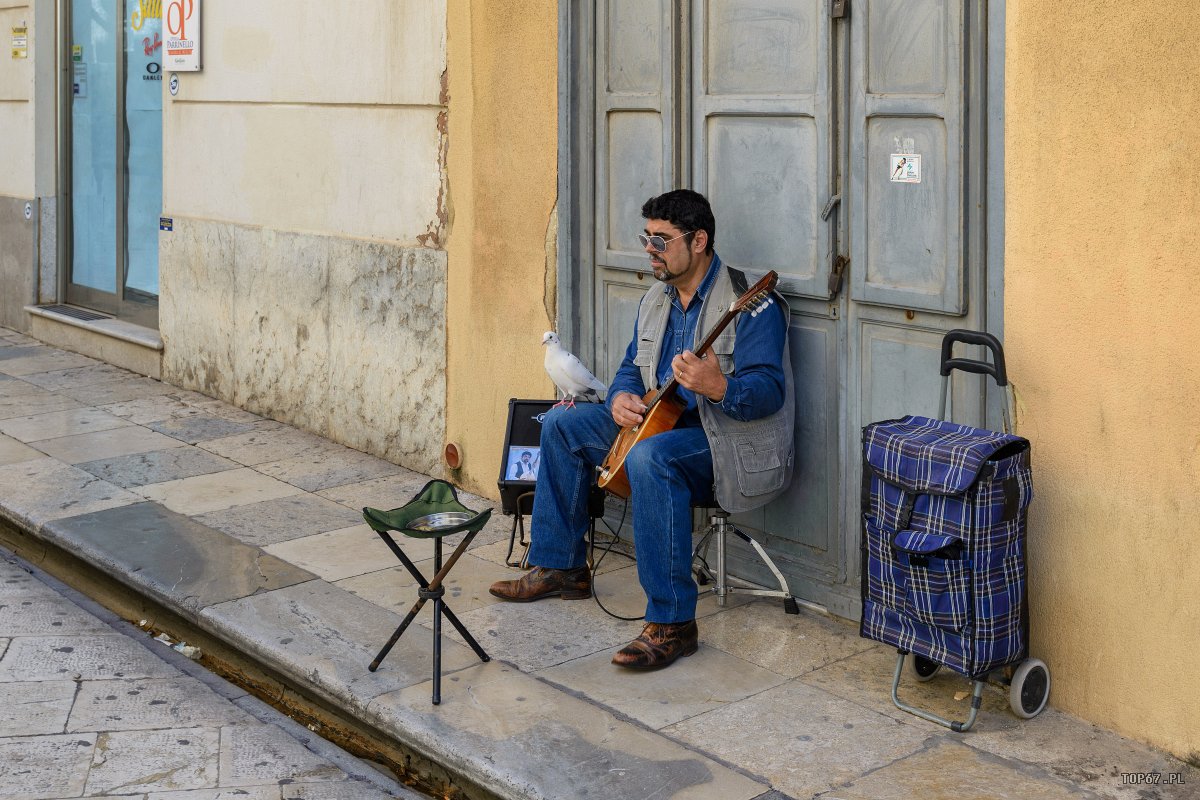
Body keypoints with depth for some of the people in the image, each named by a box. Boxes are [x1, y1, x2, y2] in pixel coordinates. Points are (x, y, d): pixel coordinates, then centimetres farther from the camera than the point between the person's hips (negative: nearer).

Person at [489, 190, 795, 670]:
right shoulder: (657, 299, 10)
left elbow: (769, 391, -25)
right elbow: (633, 367, 19)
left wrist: (719, 388, -46)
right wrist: (621, 396, -5)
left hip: (728, 440, -10)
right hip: (659, 424, 10)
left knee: (649, 456, -39)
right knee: (563, 425, 7)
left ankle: (673, 624, -34)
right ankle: (561, 568, 15)